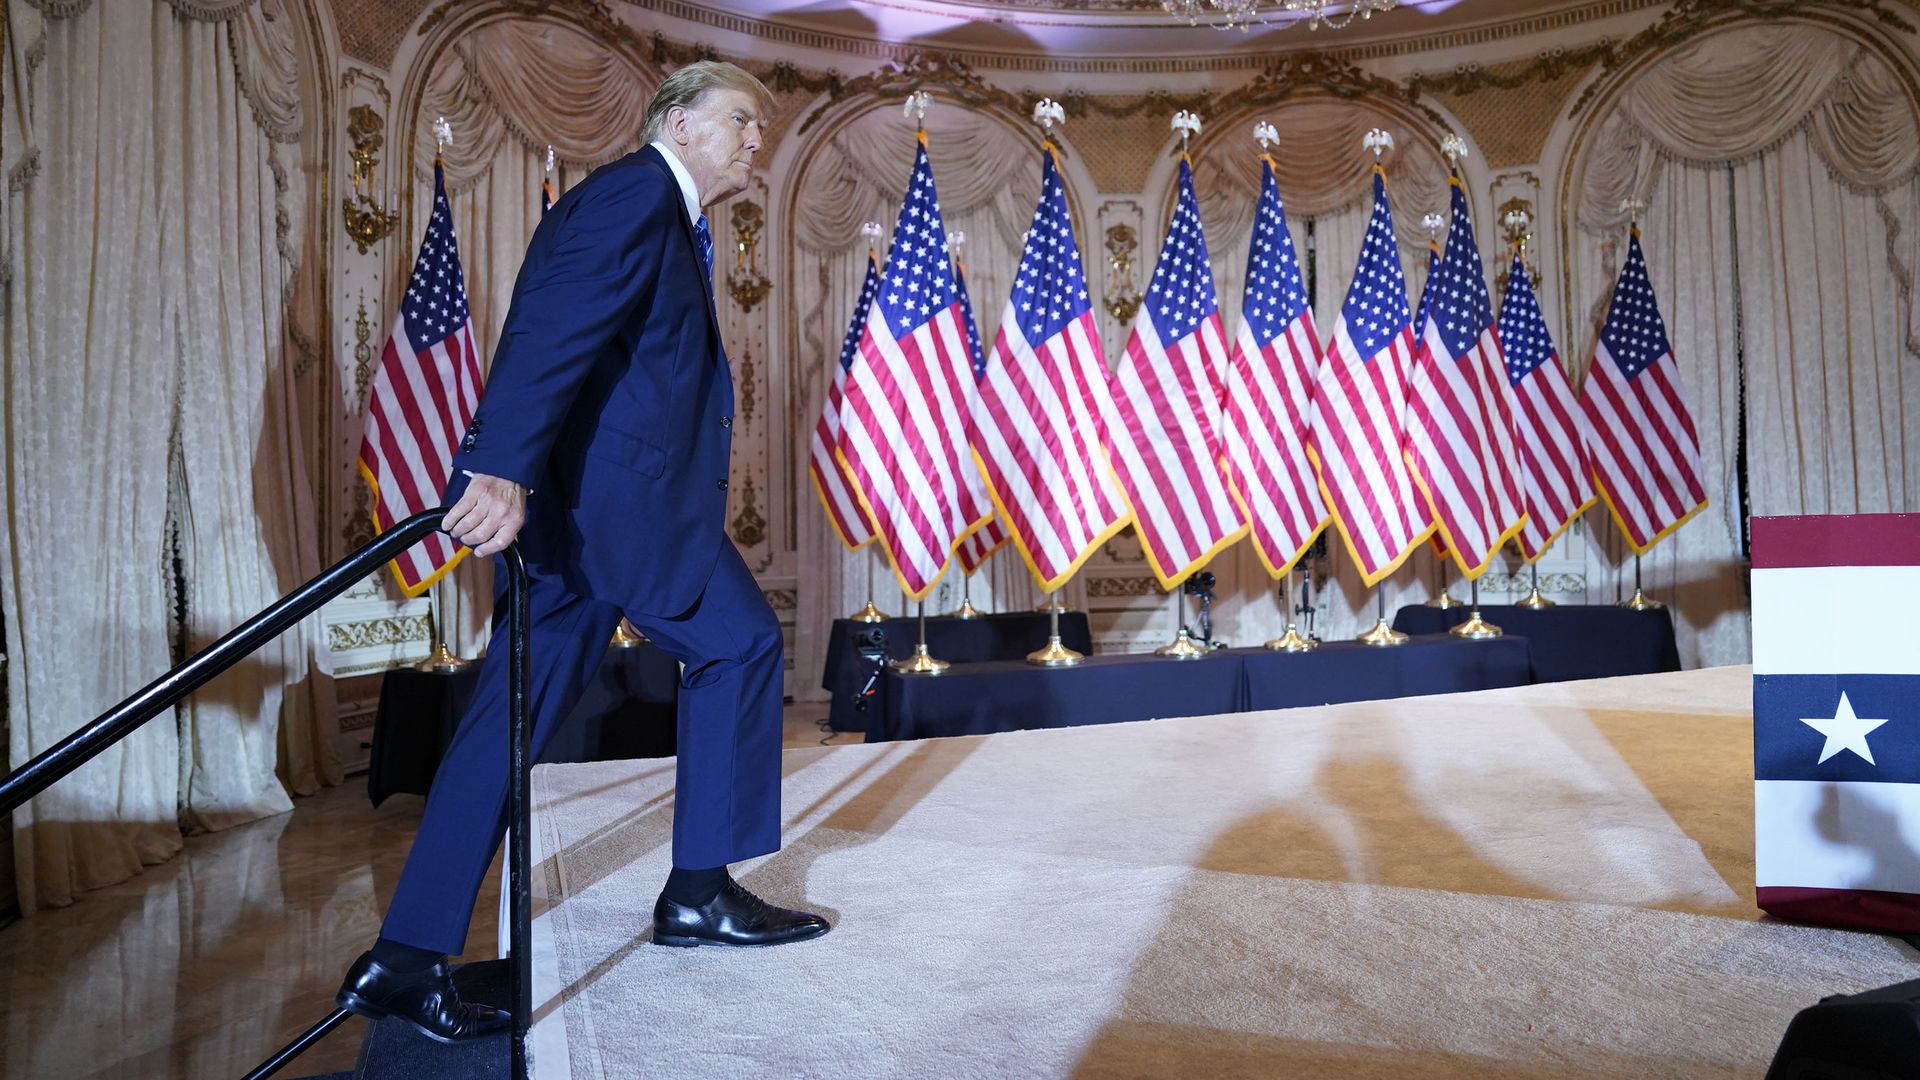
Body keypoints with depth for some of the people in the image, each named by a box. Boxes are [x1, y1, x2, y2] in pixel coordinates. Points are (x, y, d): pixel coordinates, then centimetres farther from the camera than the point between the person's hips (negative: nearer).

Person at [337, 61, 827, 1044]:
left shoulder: (659, 215, 25)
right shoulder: (636, 192, -7)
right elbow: (555, 327, -22)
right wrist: (502, 468, -33)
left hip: (568, 494, 10)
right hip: (611, 485, -10)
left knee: (512, 714, 7)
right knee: (737, 640, 3)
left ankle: (406, 960, 11)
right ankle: (699, 891, 12)